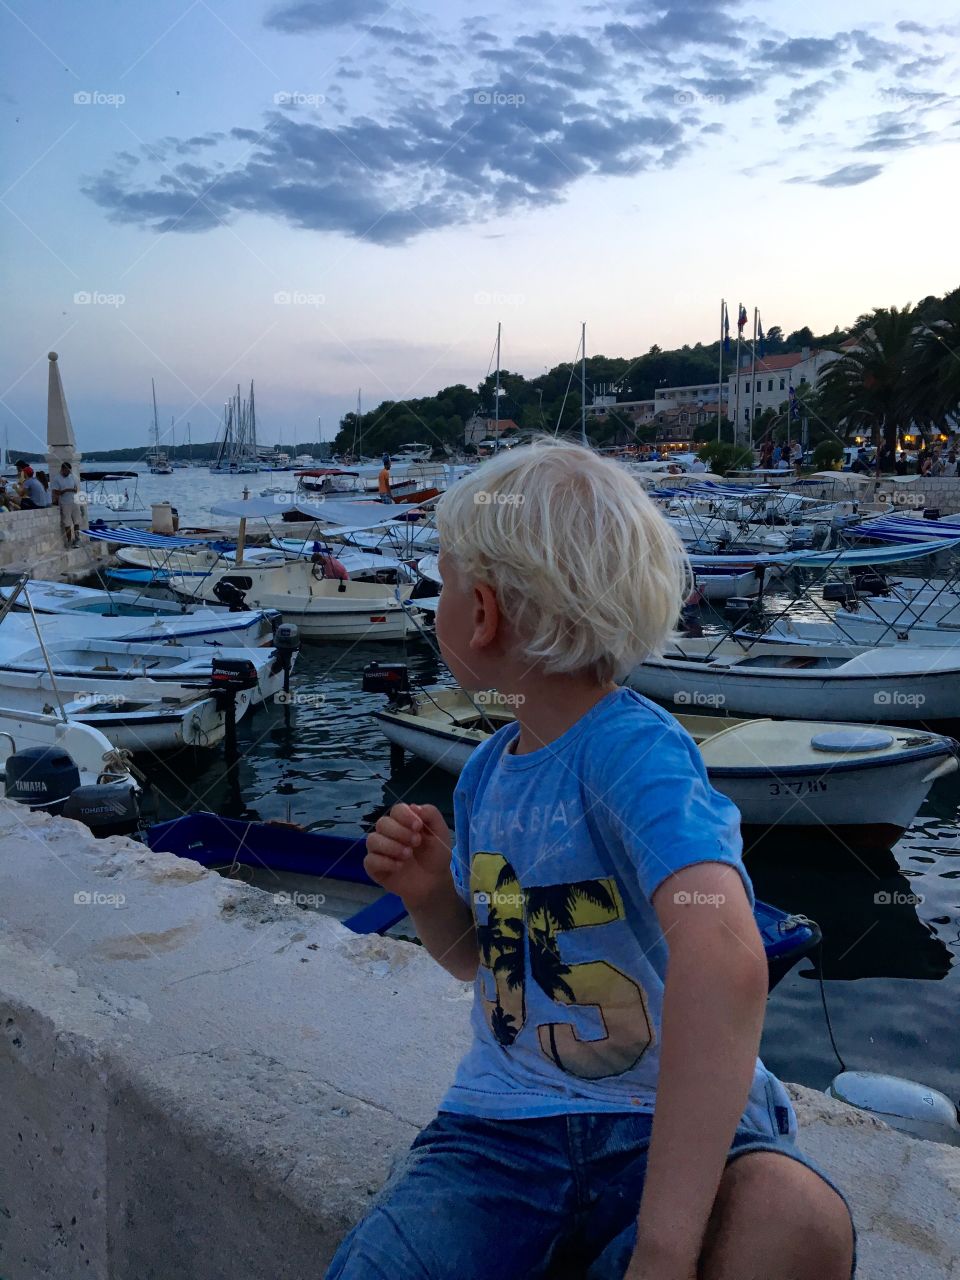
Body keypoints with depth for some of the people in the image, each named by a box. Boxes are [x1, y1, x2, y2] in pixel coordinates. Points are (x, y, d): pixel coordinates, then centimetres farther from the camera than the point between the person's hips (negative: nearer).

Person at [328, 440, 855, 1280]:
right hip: (504, 1123, 5)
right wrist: (430, 894, -4)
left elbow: (724, 960, -36)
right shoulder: (487, 772, 4)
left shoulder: (636, 749, -19)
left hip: (670, 1124, -4)